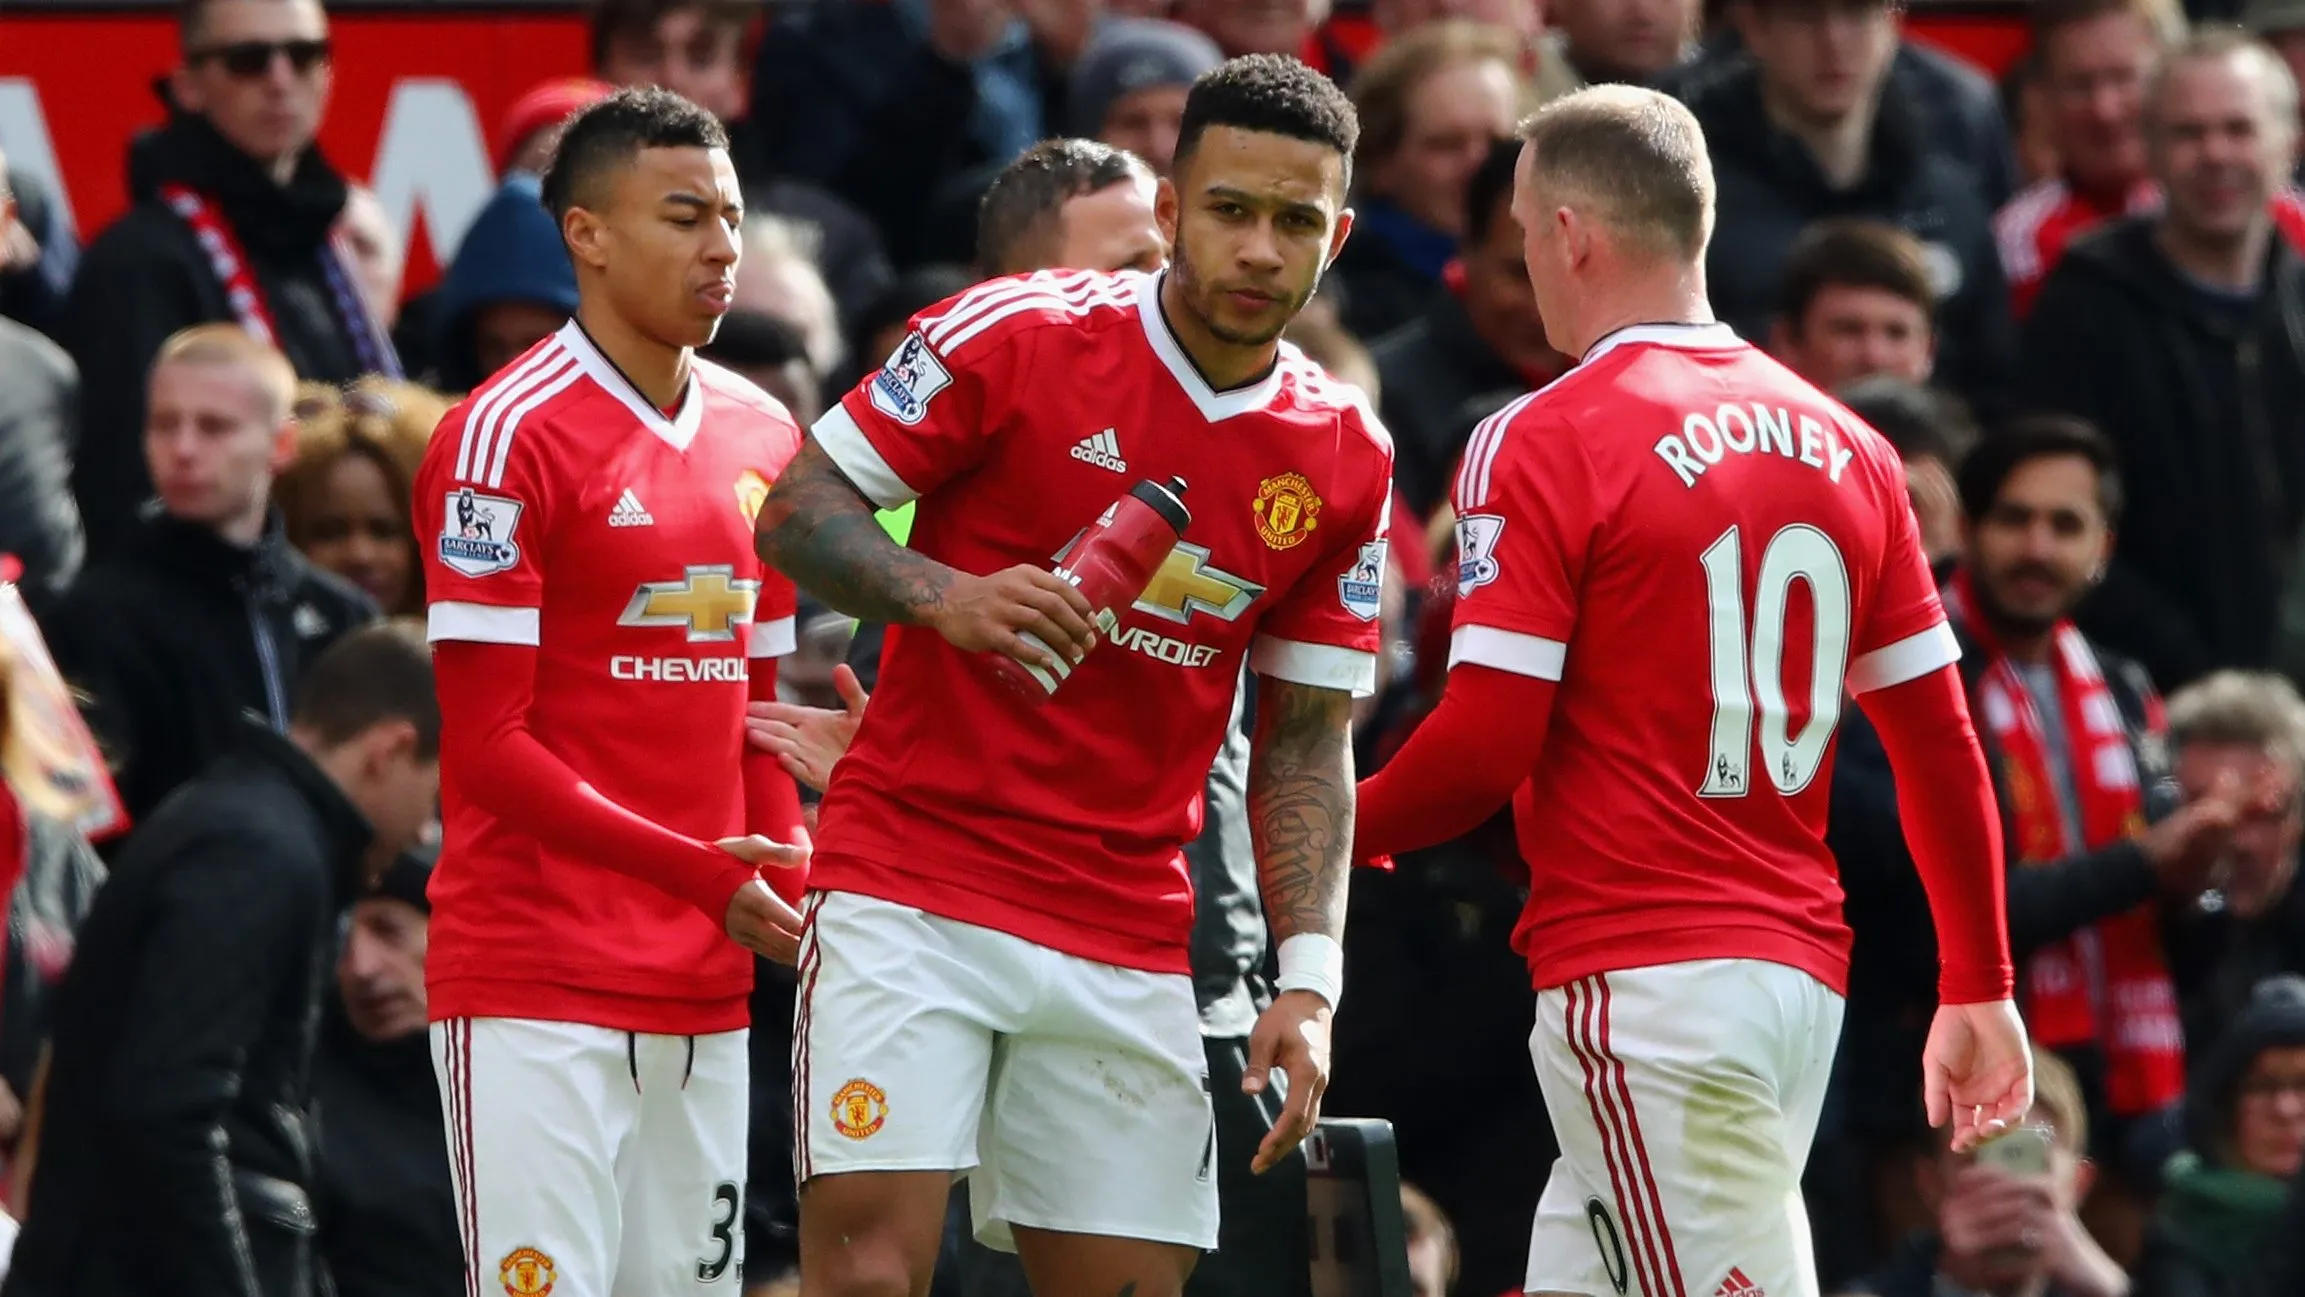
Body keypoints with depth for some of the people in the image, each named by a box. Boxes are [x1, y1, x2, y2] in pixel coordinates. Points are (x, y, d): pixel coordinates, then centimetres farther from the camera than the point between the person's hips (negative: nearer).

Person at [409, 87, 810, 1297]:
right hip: (535, 991, -7)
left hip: (707, 994, 7)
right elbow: (488, 750, -11)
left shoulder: (764, 437, 14)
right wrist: (702, 874, -17)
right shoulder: (506, 437, -8)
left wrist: (789, 894, 1)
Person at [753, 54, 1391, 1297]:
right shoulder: (1013, 334, -7)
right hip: (909, 892, -4)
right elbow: (796, 513, -3)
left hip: (1127, 941, 4)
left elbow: (1305, 742, 10)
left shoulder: (1345, 459, 5)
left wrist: (1308, 978, -1)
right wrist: (943, 596, -23)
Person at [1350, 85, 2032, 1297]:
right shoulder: (1844, 447, 10)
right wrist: (1978, 990, 20)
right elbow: (1939, 744, 13)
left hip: (1640, 981, -7)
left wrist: (1347, 828, 7)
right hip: (1801, 968, 7)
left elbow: (1484, 748, -13)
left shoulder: (1542, 444, -9)